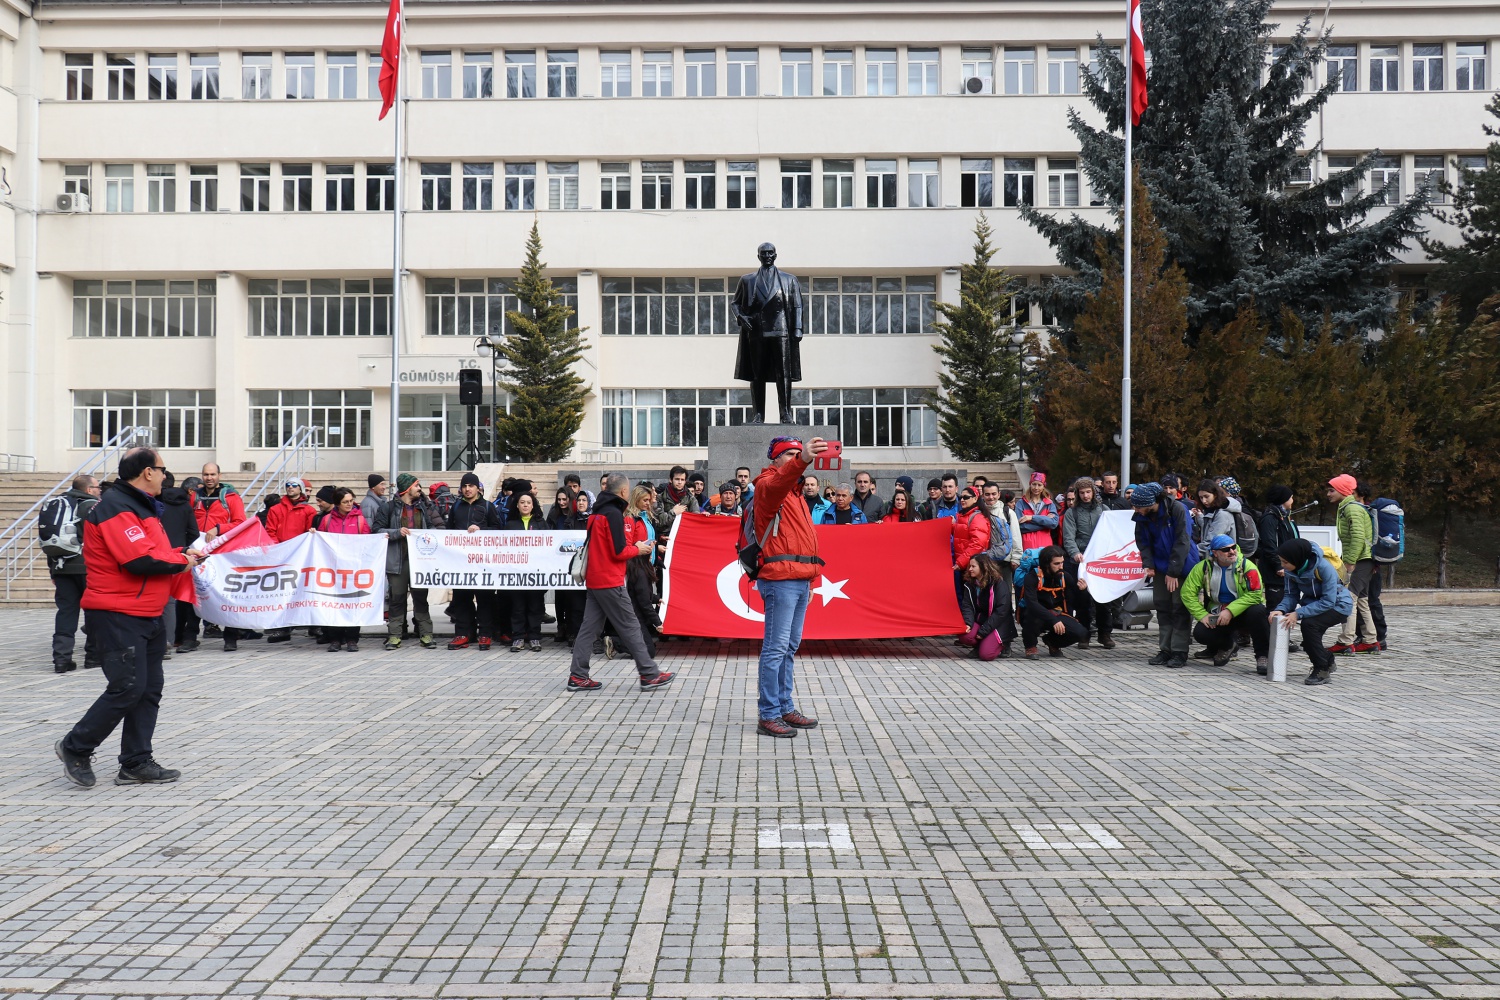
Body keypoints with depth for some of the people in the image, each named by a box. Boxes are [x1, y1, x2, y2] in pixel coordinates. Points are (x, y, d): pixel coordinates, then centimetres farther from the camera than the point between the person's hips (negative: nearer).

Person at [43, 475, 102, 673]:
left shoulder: (54, 506, 15)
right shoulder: (92, 506, -8)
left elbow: (48, 539, 16)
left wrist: (52, 568, 20)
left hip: (61, 567, 6)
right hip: (87, 567, -6)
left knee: (65, 612, 6)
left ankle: (61, 658, 1)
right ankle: (94, 655, 9)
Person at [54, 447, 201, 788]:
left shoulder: (140, 506, 19)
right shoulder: (115, 507, -16)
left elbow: (156, 551, 20)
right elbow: (141, 559, -24)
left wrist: (184, 554, 2)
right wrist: (181, 561, -10)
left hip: (147, 615, 10)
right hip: (118, 616, -10)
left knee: (150, 688, 9)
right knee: (127, 688, -9)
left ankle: (136, 763, 15)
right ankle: (75, 748, 9)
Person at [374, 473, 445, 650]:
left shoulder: (425, 506, 11)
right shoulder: (389, 507, 1)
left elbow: (440, 526, 13)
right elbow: (376, 530, -3)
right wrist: (397, 532, -16)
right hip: (397, 560, -2)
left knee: (421, 597, 5)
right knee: (396, 598, 2)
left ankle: (425, 634, 7)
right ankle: (394, 635, 6)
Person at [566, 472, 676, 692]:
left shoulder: (596, 513, 14)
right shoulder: (614, 514, -14)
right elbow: (619, 552, -18)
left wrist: (632, 547, 11)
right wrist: (638, 549, 0)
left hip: (593, 580, 9)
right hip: (610, 581, -9)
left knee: (590, 628, 8)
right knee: (630, 627, -3)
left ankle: (578, 676, 8)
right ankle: (650, 675, 3)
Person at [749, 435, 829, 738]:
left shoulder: (794, 493, 25)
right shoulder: (767, 484, -3)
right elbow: (777, 484, -30)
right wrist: (802, 460, -48)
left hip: (799, 580, 9)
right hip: (780, 579, -9)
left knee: (790, 647, 12)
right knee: (776, 647, -9)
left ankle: (785, 708, 18)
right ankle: (768, 716, -7)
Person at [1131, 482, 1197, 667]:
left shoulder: (1177, 509, -22)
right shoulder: (1142, 516, -6)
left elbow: (1181, 542, -21)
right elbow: (1142, 541, 2)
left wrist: (1173, 571, -21)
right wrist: (1148, 564, -14)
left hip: (1182, 565, -6)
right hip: (1160, 567, 6)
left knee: (1180, 607, -4)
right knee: (1162, 606, 7)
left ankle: (1179, 652, -1)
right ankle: (1165, 650, 13)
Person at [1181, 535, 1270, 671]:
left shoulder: (1247, 566, -14)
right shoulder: (1204, 567, -6)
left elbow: (1255, 594, -23)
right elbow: (1187, 592, -7)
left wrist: (1230, 611, -29)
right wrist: (1202, 615, -16)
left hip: (1242, 612, -3)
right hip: (1217, 615, 3)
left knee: (1257, 612, -36)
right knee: (1200, 633, -22)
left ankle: (1262, 656, -14)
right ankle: (1225, 646, 16)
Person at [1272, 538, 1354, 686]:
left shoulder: (1324, 567, -32)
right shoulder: (1290, 570, -13)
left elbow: (1328, 602, -33)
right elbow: (1291, 595, -9)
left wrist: (1299, 614, -38)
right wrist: (1281, 610, -30)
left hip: (1338, 605, -6)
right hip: (1313, 602, 6)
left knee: (1309, 624, -30)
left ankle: (1322, 671, -16)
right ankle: (1327, 659, 25)